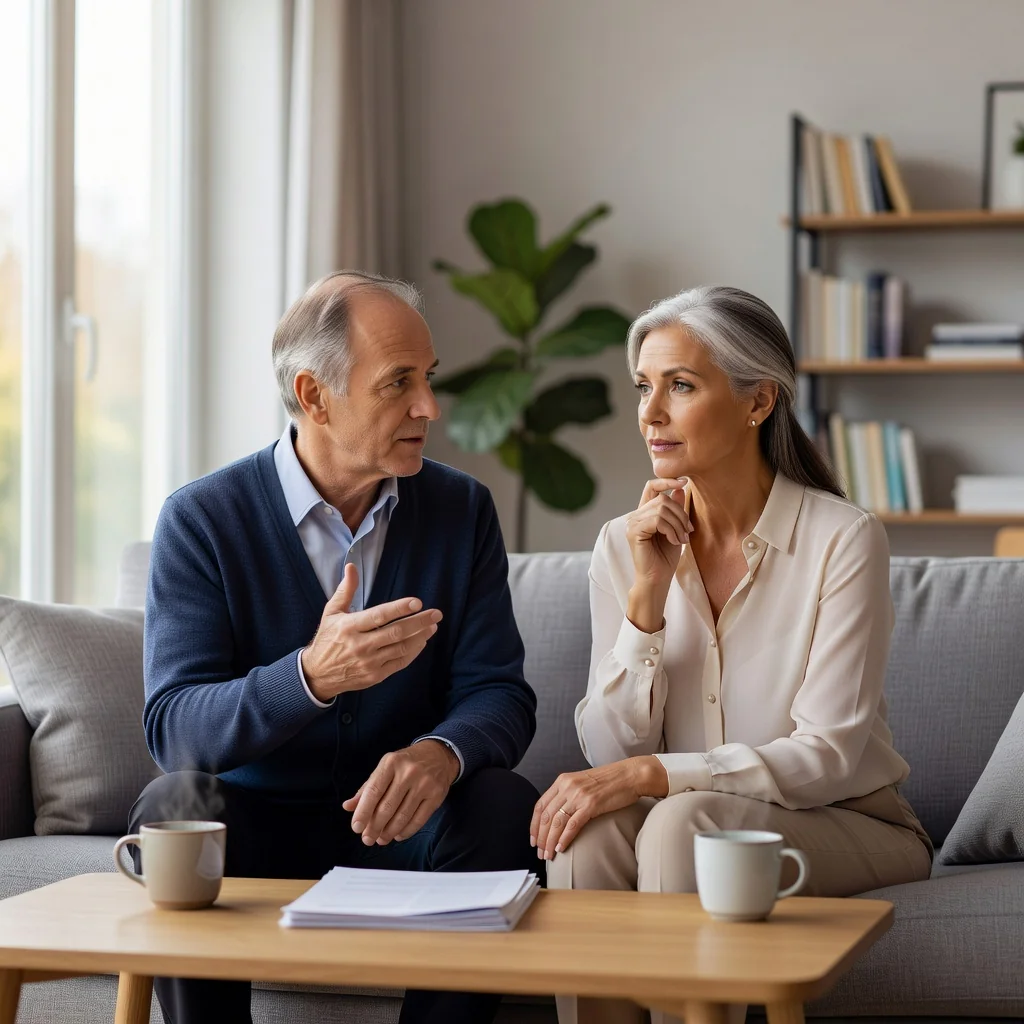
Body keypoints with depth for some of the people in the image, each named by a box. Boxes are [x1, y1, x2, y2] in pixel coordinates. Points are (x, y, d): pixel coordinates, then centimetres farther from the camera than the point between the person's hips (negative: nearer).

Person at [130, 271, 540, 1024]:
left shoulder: (463, 510, 1)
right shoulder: (201, 520, -8)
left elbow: (500, 694, -5)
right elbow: (173, 726, -17)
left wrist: (440, 753, -30)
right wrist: (313, 676, -37)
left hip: (395, 823, 2)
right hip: (256, 820, -2)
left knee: (504, 806, -27)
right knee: (178, 805, -32)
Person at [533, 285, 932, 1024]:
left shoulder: (842, 539, -13)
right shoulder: (624, 546, 1)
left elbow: (828, 755, -18)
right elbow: (611, 749, -6)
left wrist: (650, 775, -27)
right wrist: (648, 595, -18)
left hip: (847, 825, -3)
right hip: (701, 823, 4)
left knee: (687, 820, -32)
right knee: (590, 831, -27)